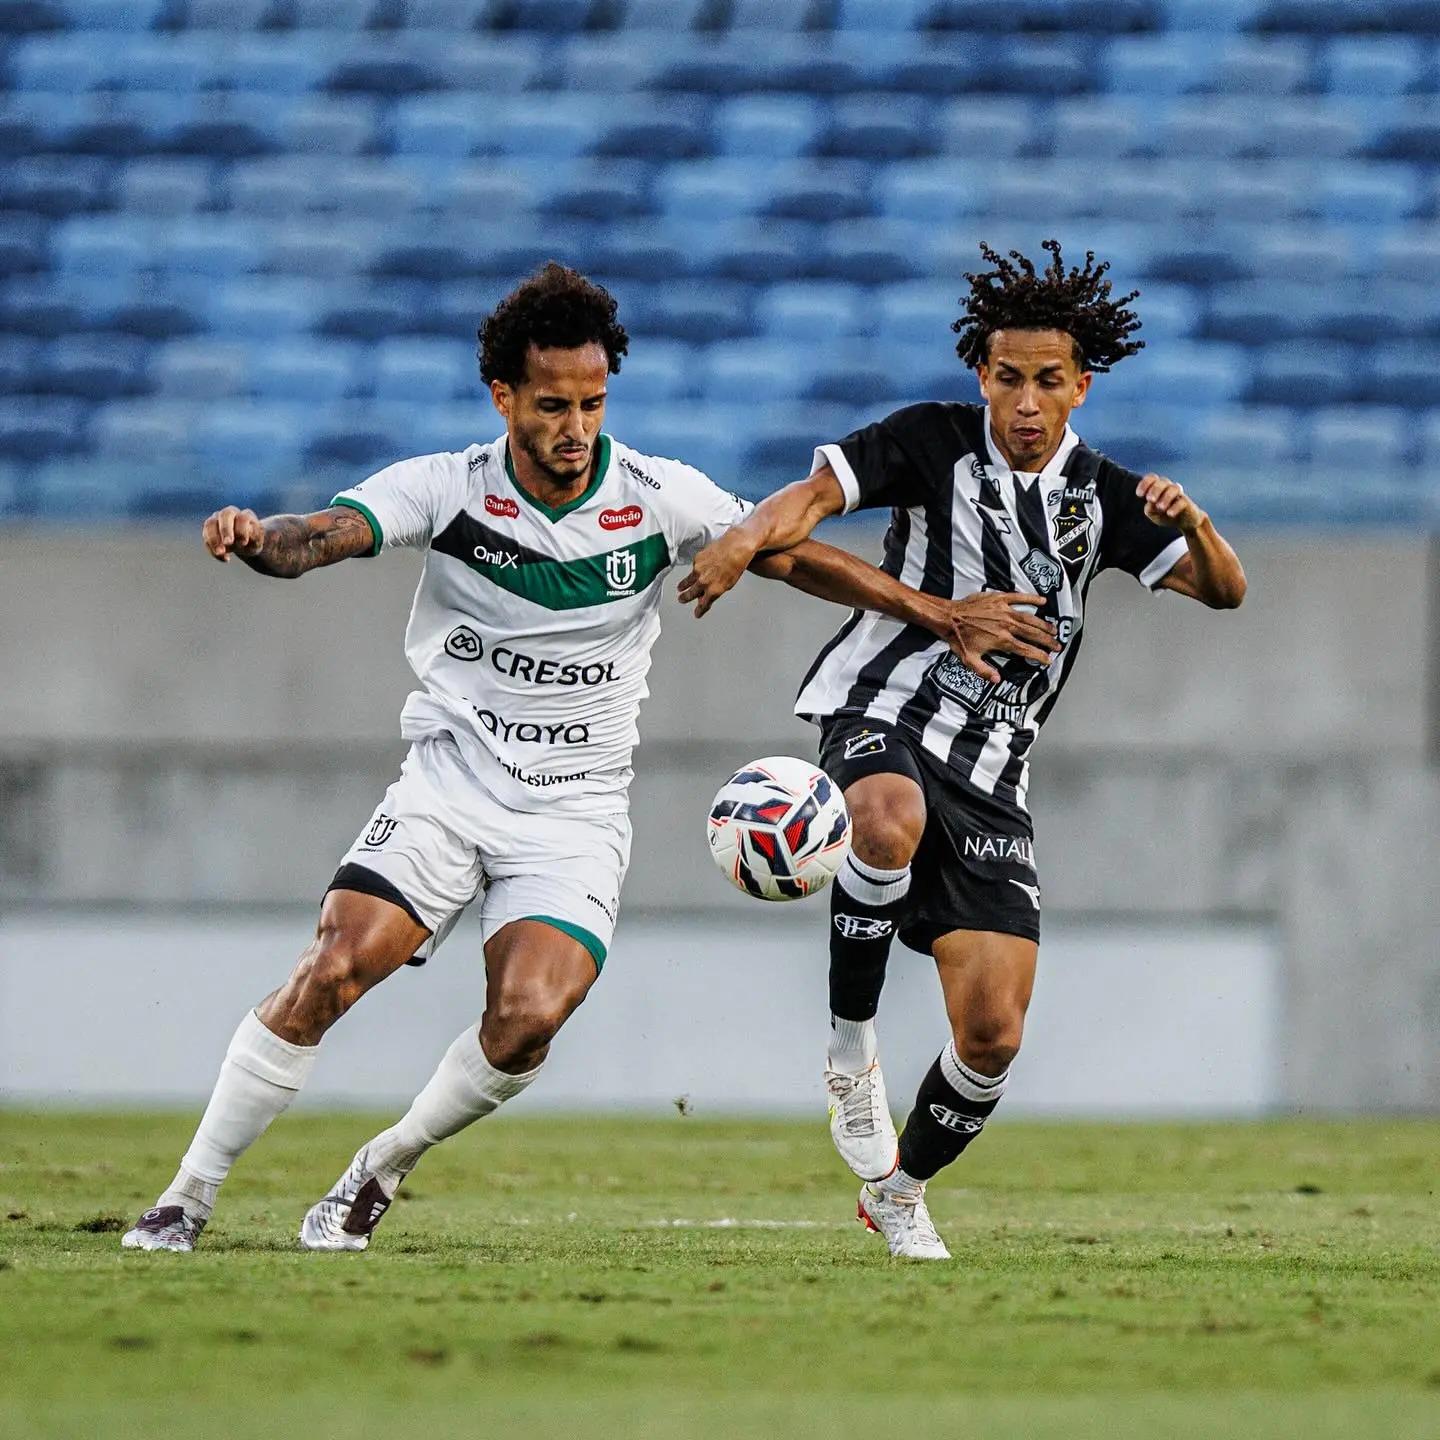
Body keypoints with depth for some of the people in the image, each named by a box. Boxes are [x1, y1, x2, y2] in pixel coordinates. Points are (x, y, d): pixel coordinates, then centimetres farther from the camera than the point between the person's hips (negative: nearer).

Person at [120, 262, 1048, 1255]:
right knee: (328, 975, -19)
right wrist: (256, 539, -44)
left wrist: (931, 610, -4)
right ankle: (188, 1200, -6)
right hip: (448, 787, 0)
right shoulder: (446, 490, -8)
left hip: (578, 810, 0)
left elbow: (793, 557, 4)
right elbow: (317, 539, -20)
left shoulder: (663, 500, -5)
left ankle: (379, 1175, 3)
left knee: (529, 1020, -23)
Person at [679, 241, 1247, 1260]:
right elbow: (817, 493, -10)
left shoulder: (1102, 497, 11)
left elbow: (1225, 590, 4)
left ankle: (901, 1188, 24)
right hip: (883, 714, -4)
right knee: (891, 821, -42)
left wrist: (1192, 524, -18)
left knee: (994, 1033, -3)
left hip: (992, 774, 4)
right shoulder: (936, 443, 1)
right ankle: (851, 1050, -23)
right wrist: (749, 538, -33)